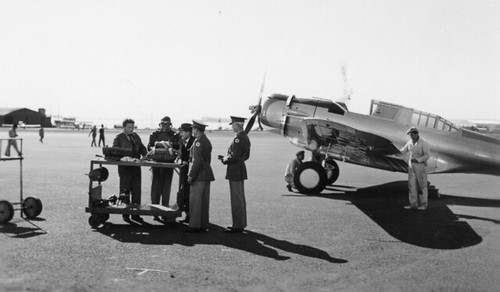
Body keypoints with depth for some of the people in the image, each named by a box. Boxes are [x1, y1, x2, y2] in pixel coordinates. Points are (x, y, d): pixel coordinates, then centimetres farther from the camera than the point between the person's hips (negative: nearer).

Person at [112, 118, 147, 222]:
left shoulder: (135, 136, 16)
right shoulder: (118, 138, 1)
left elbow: (142, 148, 17)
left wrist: (146, 155, -2)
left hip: (136, 166, 5)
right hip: (124, 167, -5)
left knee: (136, 190, 4)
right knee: (125, 190, 0)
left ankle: (135, 214, 11)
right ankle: (125, 214, 9)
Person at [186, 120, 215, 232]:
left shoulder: (198, 142, -14)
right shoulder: (207, 141, 16)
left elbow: (197, 161, -20)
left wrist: (191, 176, -16)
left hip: (199, 175, -9)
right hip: (207, 174, 9)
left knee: (195, 201, -5)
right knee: (204, 200, 11)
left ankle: (195, 225, -2)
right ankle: (203, 224, 17)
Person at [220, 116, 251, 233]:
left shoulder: (238, 138, -19)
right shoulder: (245, 137, 12)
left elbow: (235, 157, -24)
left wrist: (225, 160, -5)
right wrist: (227, 157, 13)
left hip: (235, 171, -10)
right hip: (241, 170, 10)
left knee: (236, 199, -4)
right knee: (240, 198, 16)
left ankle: (237, 226, 2)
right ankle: (241, 224, 25)